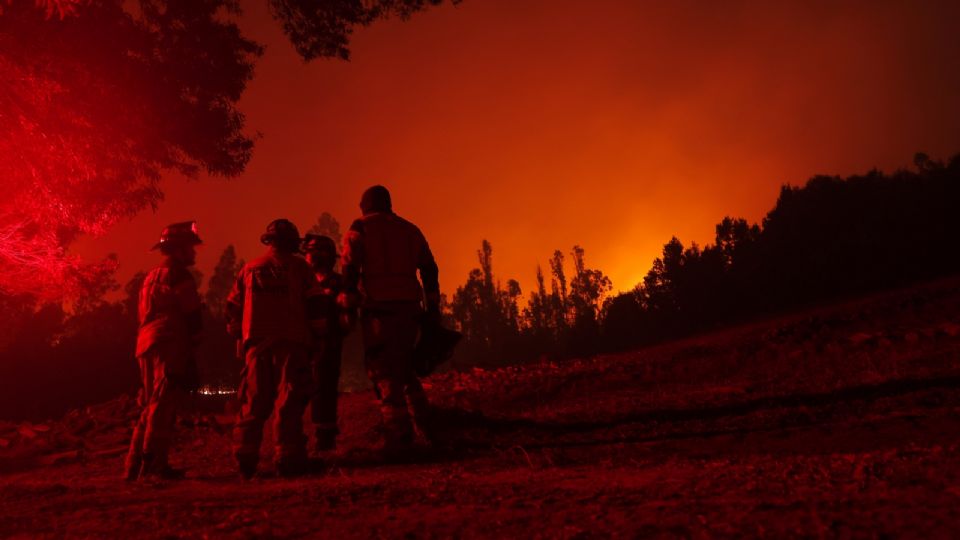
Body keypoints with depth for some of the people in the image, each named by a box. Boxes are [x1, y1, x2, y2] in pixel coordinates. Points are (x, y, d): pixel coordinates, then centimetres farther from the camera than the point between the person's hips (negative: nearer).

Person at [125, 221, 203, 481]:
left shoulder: (152, 276, 23)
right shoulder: (178, 275, -6)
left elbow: (143, 314, 22)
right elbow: (191, 313, -10)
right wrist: (192, 342, 0)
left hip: (148, 345, 9)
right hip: (170, 345, -9)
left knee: (151, 407, 15)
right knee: (164, 405, -10)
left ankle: (135, 466, 18)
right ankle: (153, 465, -12)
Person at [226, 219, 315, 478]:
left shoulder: (250, 269, 13)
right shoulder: (299, 267, 4)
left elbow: (233, 306, 13)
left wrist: (239, 334, 21)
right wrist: (312, 337, 13)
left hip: (256, 342, 4)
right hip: (290, 341, -3)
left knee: (254, 402, 8)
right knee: (289, 401, -3)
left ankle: (246, 459, 5)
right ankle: (287, 457, -8)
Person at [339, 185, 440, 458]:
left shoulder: (360, 228, 6)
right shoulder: (410, 229, 19)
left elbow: (350, 269, -8)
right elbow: (429, 270, 15)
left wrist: (348, 305, -6)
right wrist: (432, 309, 16)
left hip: (378, 309, -5)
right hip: (408, 308, 5)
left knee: (385, 374, -3)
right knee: (405, 369, 20)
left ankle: (399, 441, -6)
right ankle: (426, 424, 13)